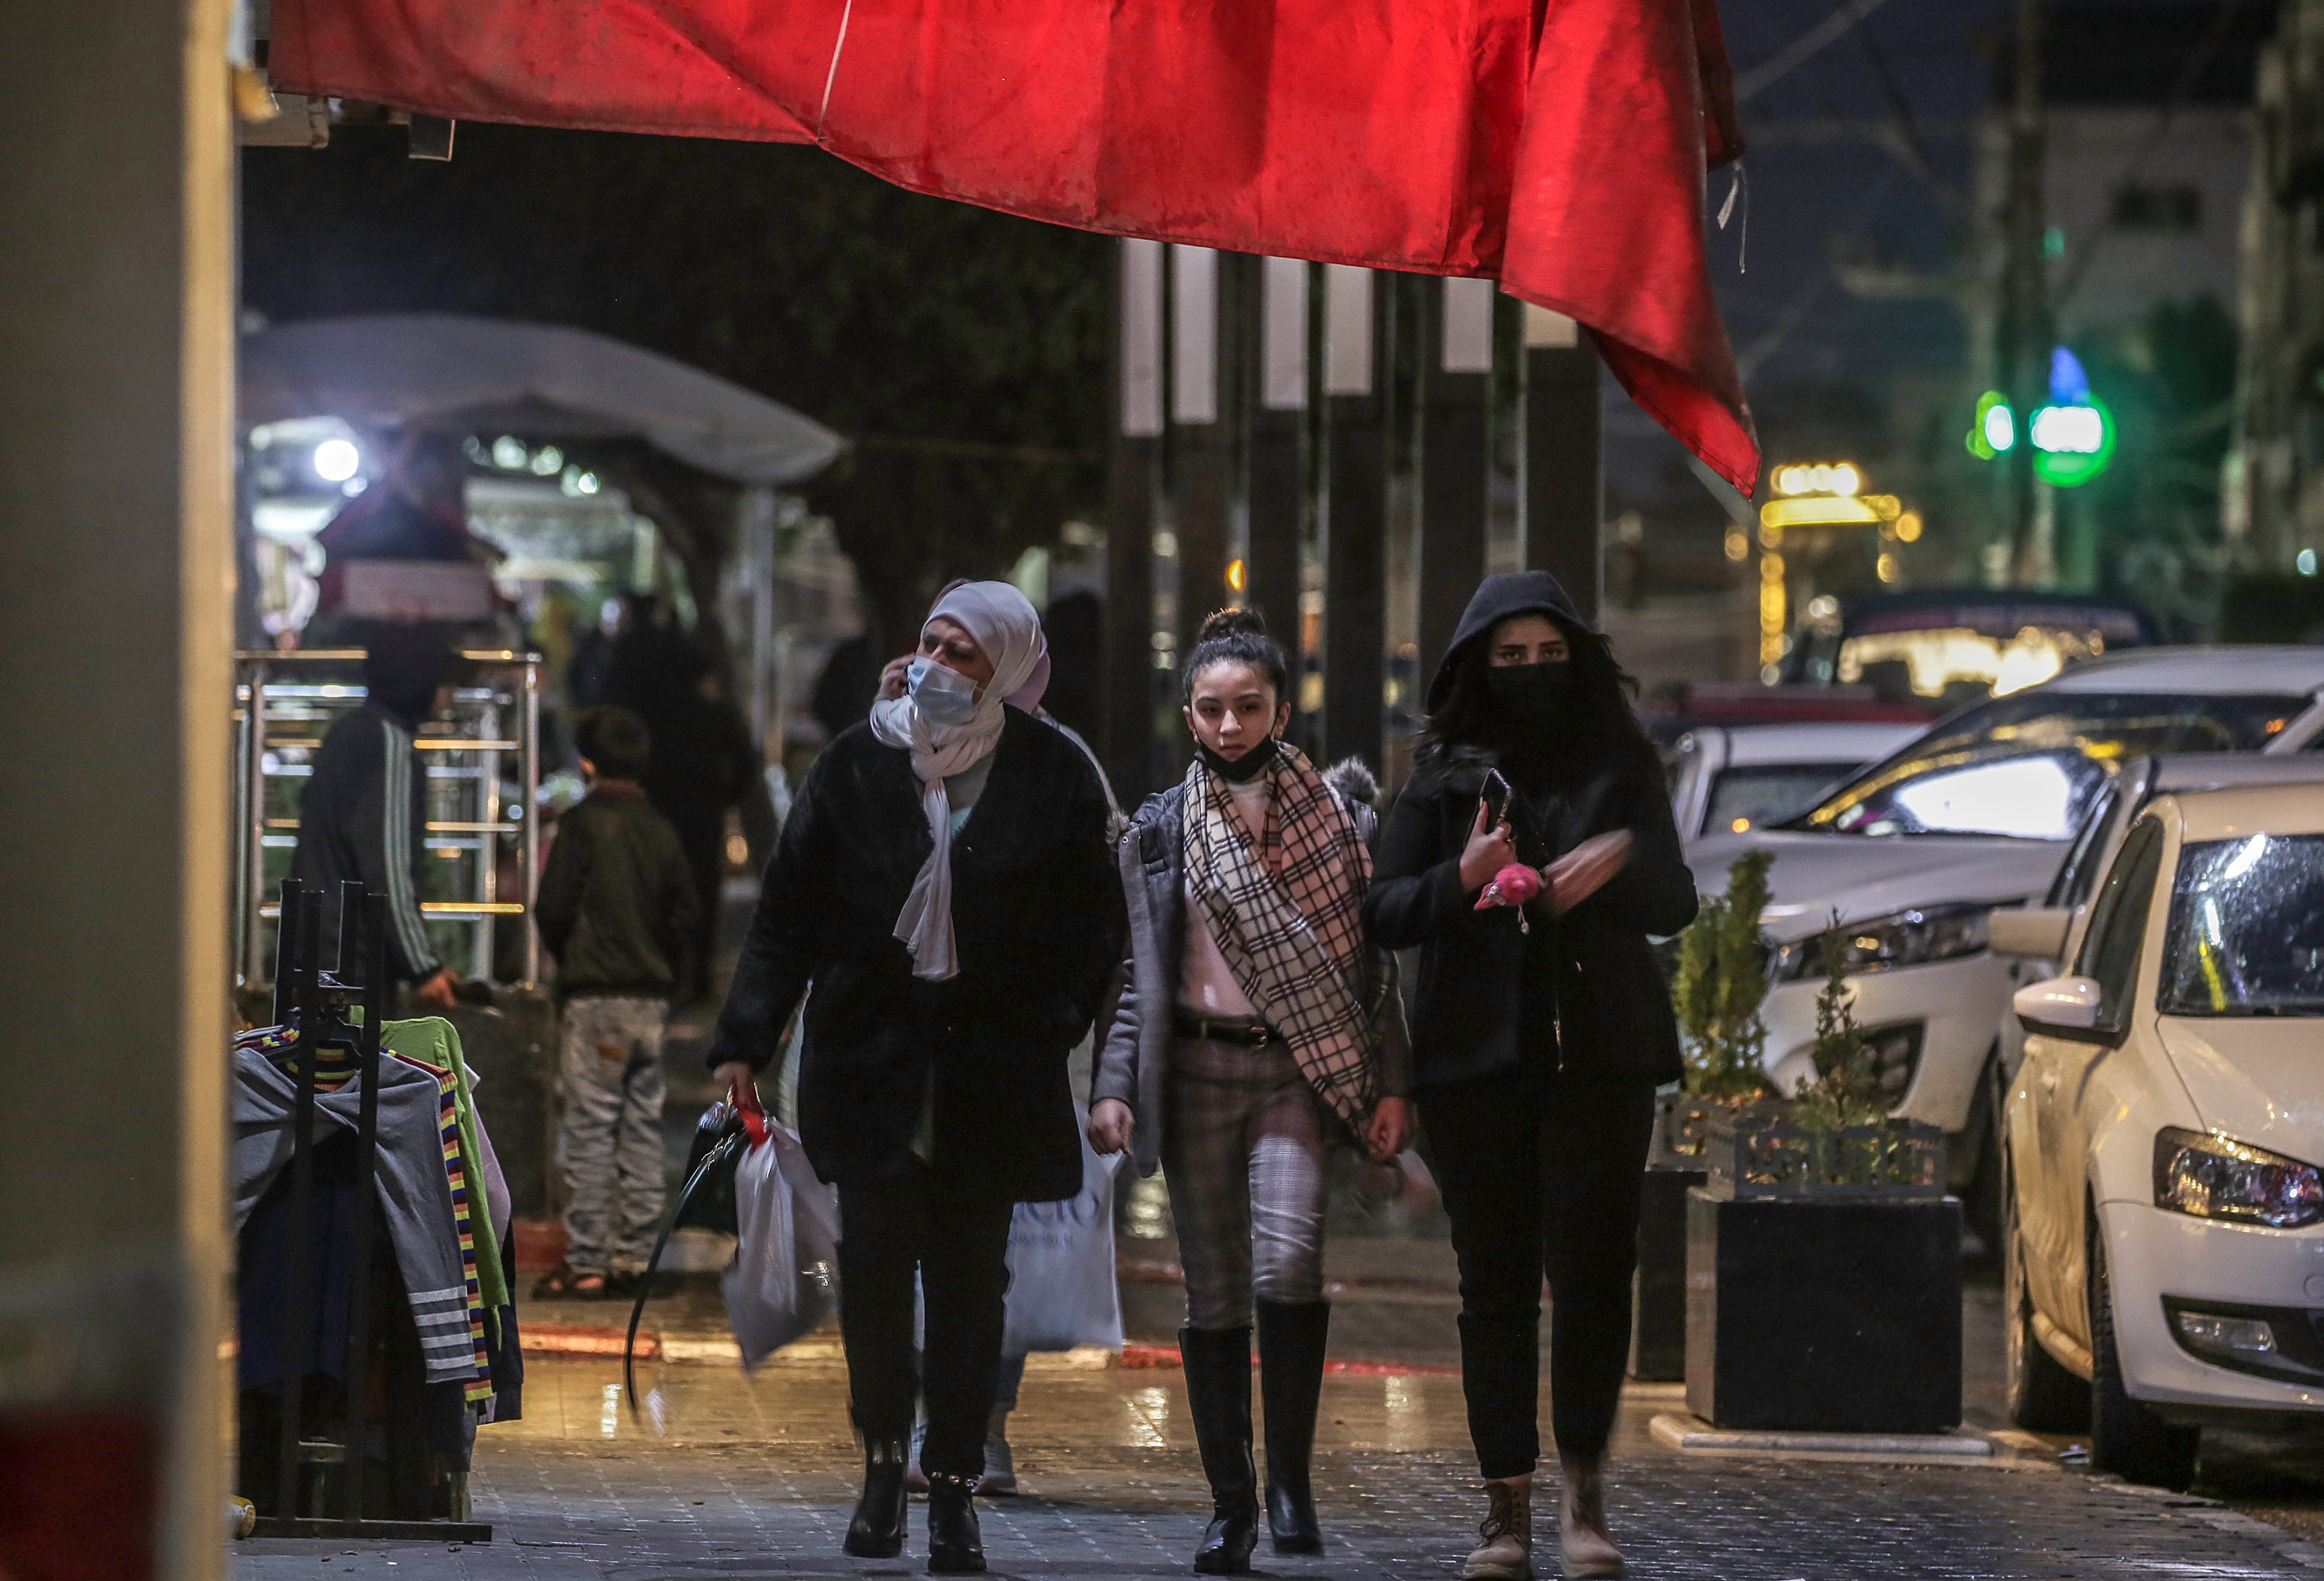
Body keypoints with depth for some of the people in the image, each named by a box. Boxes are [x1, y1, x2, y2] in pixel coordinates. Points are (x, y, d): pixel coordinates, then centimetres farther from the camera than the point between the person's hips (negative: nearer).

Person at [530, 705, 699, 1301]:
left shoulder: (583, 823, -8)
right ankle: (635, 1257, 10)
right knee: (643, 1127, 9)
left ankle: (585, 1263, -6)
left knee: (590, 1128, -4)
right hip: (652, 996, 5)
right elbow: (685, 915, 9)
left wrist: (567, 960, 11)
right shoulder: (661, 830, 8)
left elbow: (553, 908, -8)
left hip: (596, 994, -5)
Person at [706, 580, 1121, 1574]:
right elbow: (789, 911, 4)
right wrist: (746, 1037, -4)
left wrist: (1045, 1029, -5)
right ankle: (883, 1455, 8)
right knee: (874, 1248, -10)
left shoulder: (1055, 778, 1)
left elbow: (1093, 931, 7)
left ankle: (954, 1489, 9)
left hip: (991, 1054, 0)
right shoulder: (860, 763, 2)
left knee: (970, 1270, 1)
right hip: (870, 1045, 0)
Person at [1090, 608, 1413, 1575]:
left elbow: (1370, 962, 5)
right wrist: (1113, 1087, -1)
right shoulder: (1159, 830, 9)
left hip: (1296, 1066, -2)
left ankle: (1290, 1475, -8)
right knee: (1214, 1292, 2)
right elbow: (1138, 974, 10)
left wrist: (1390, 1088, -1)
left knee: (1288, 1258, -22)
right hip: (1194, 1068, 2)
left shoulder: (1338, 817, 4)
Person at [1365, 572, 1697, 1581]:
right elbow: (1382, 912, 6)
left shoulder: (1619, 768, 11)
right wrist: (1460, 882, -14)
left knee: (1591, 1269, -8)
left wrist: (1627, 858, -11)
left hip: (1600, 1055, 0)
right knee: (1495, 1280, 0)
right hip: (1476, 1059, 0)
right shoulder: (1445, 773, 10)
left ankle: (1583, 1486, 3)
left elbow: (1677, 909, 10)